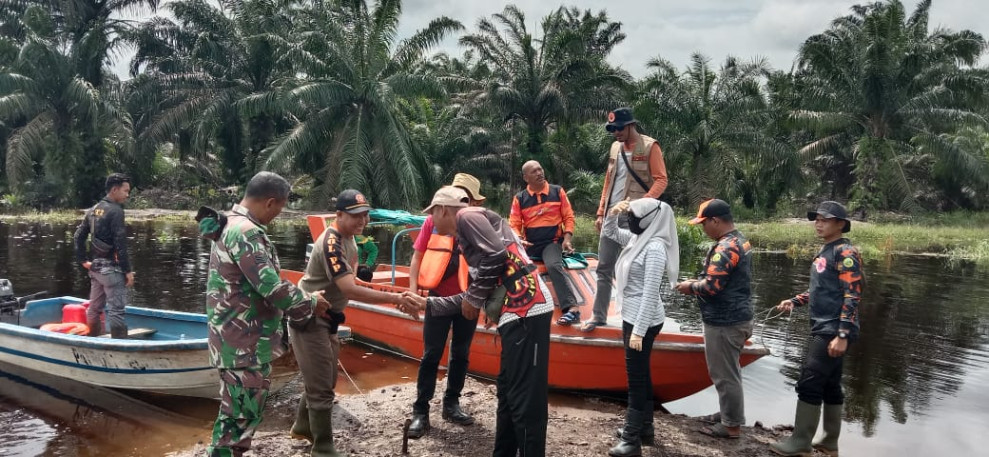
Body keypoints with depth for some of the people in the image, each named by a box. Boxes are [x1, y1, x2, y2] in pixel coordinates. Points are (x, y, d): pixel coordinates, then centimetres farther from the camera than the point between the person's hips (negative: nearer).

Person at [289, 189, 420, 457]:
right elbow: (350, 290, -36)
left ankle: (303, 427, 42)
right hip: (309, 320, -10)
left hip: (325, 319, 10)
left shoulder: (348, 237, 4)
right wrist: (394, 298, -39)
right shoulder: (332, 243, -27)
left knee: (324, 380, 23)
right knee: (321, 388, -4)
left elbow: (351, 260, 25)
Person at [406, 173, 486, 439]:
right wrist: (413, 291, -11)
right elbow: (418, 256, -4)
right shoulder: (434, 220, -8)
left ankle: (451, 404, 27)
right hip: (439, 298, -2)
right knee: (431, 355, 1)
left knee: (461, 355, 12)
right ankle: (420, 411, 10)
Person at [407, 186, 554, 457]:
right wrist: (427, 303, 34)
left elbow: (496, 255, -16)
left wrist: (474, 298, -3)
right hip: (518, 314, 10)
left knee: (525, 399, -7)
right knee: (508, 393, 17)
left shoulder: (468, 216, 0)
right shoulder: (467, 238, 27)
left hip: (526, 311, -10)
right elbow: (475, 296, 28)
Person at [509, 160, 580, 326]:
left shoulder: (558, 192, 6)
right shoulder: (519, 198, 7)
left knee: (554, 266, -33)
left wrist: (567, 238, -9)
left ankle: (572, 309, -39)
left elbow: (568, 217, 6)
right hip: (529, 244, 3)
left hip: (552, 242, -3)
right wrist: (519, 240, -17)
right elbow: (514, 225, 3)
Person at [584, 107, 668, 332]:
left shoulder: (650, 147, -4)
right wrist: (601, 212, 13)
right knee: (604, 267, 8)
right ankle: (598, 316, 17)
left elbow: (661, 180, -9)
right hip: (611, 215, 6)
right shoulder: (615, 147, 15)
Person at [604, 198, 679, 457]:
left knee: (636, 377, -2)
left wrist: (638, 331, -24)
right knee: (641, 375, 17)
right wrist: (613, 213, 1)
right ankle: (644, 428, 30)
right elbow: (609, 233, 23)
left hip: (643, 321, -9)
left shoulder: (655, 247, -21)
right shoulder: (638, 239, 7)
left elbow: (650, 293, -24)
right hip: (633, 317, 9)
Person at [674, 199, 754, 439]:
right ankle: (727, 413, 32)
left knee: (724, 374, 1)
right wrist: (697, 283, 11)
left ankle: (732, 425, 11)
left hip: (724, 322, -10)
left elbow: (711, 286, -26)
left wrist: (691, 287, -8)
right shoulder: (739, 240, 12)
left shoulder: (725, 247, -21)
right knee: (729, 372, 20)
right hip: (736, 317, 10)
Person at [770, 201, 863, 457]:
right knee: (829, 385, 13)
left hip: (834, 331, -9)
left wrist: (842, 336, -24)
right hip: (825, 330, 9)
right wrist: (794, 301, 13)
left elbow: (852, 296, -19)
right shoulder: (826, 251, 16)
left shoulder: (845, 253, -13)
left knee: (809, 384, -8)